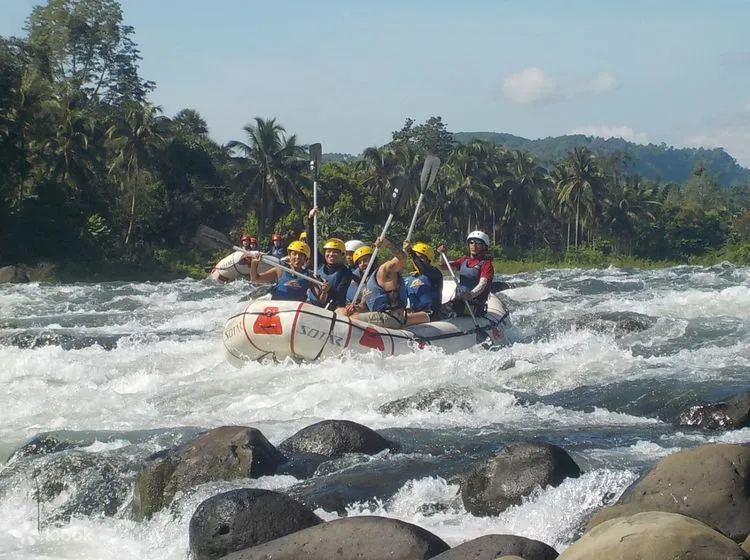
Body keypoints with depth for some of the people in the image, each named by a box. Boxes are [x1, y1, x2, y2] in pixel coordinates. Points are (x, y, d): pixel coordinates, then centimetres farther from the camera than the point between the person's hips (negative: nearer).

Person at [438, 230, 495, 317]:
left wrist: (471, 295, -40)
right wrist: (442, 255, -5)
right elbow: (444, 266, 17)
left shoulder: (486, 264, -4)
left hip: (475, 305, -7)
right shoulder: (464, 260, 19)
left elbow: (482, 284, -20)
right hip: (458, 301, 7)